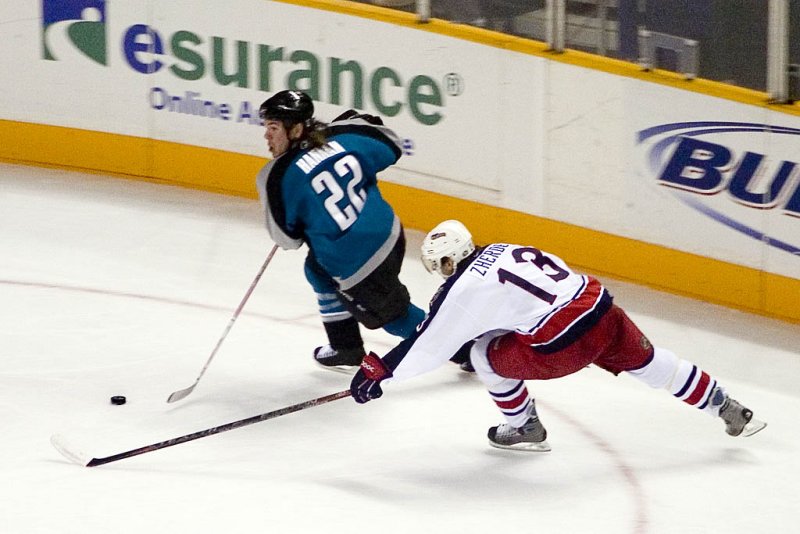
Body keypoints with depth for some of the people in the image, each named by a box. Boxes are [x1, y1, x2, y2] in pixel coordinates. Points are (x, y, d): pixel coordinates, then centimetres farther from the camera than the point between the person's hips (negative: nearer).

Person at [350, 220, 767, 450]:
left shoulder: (462, 291, -1)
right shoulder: (504, 251, 19)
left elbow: (425, 347, 2)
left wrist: (376, 370, 12)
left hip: (564, 344, -7)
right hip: (601, 306, 7)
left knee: (486, 354, 11)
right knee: (645, 361, 28)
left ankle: (524, 429, 24)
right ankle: (728, 411, 34)